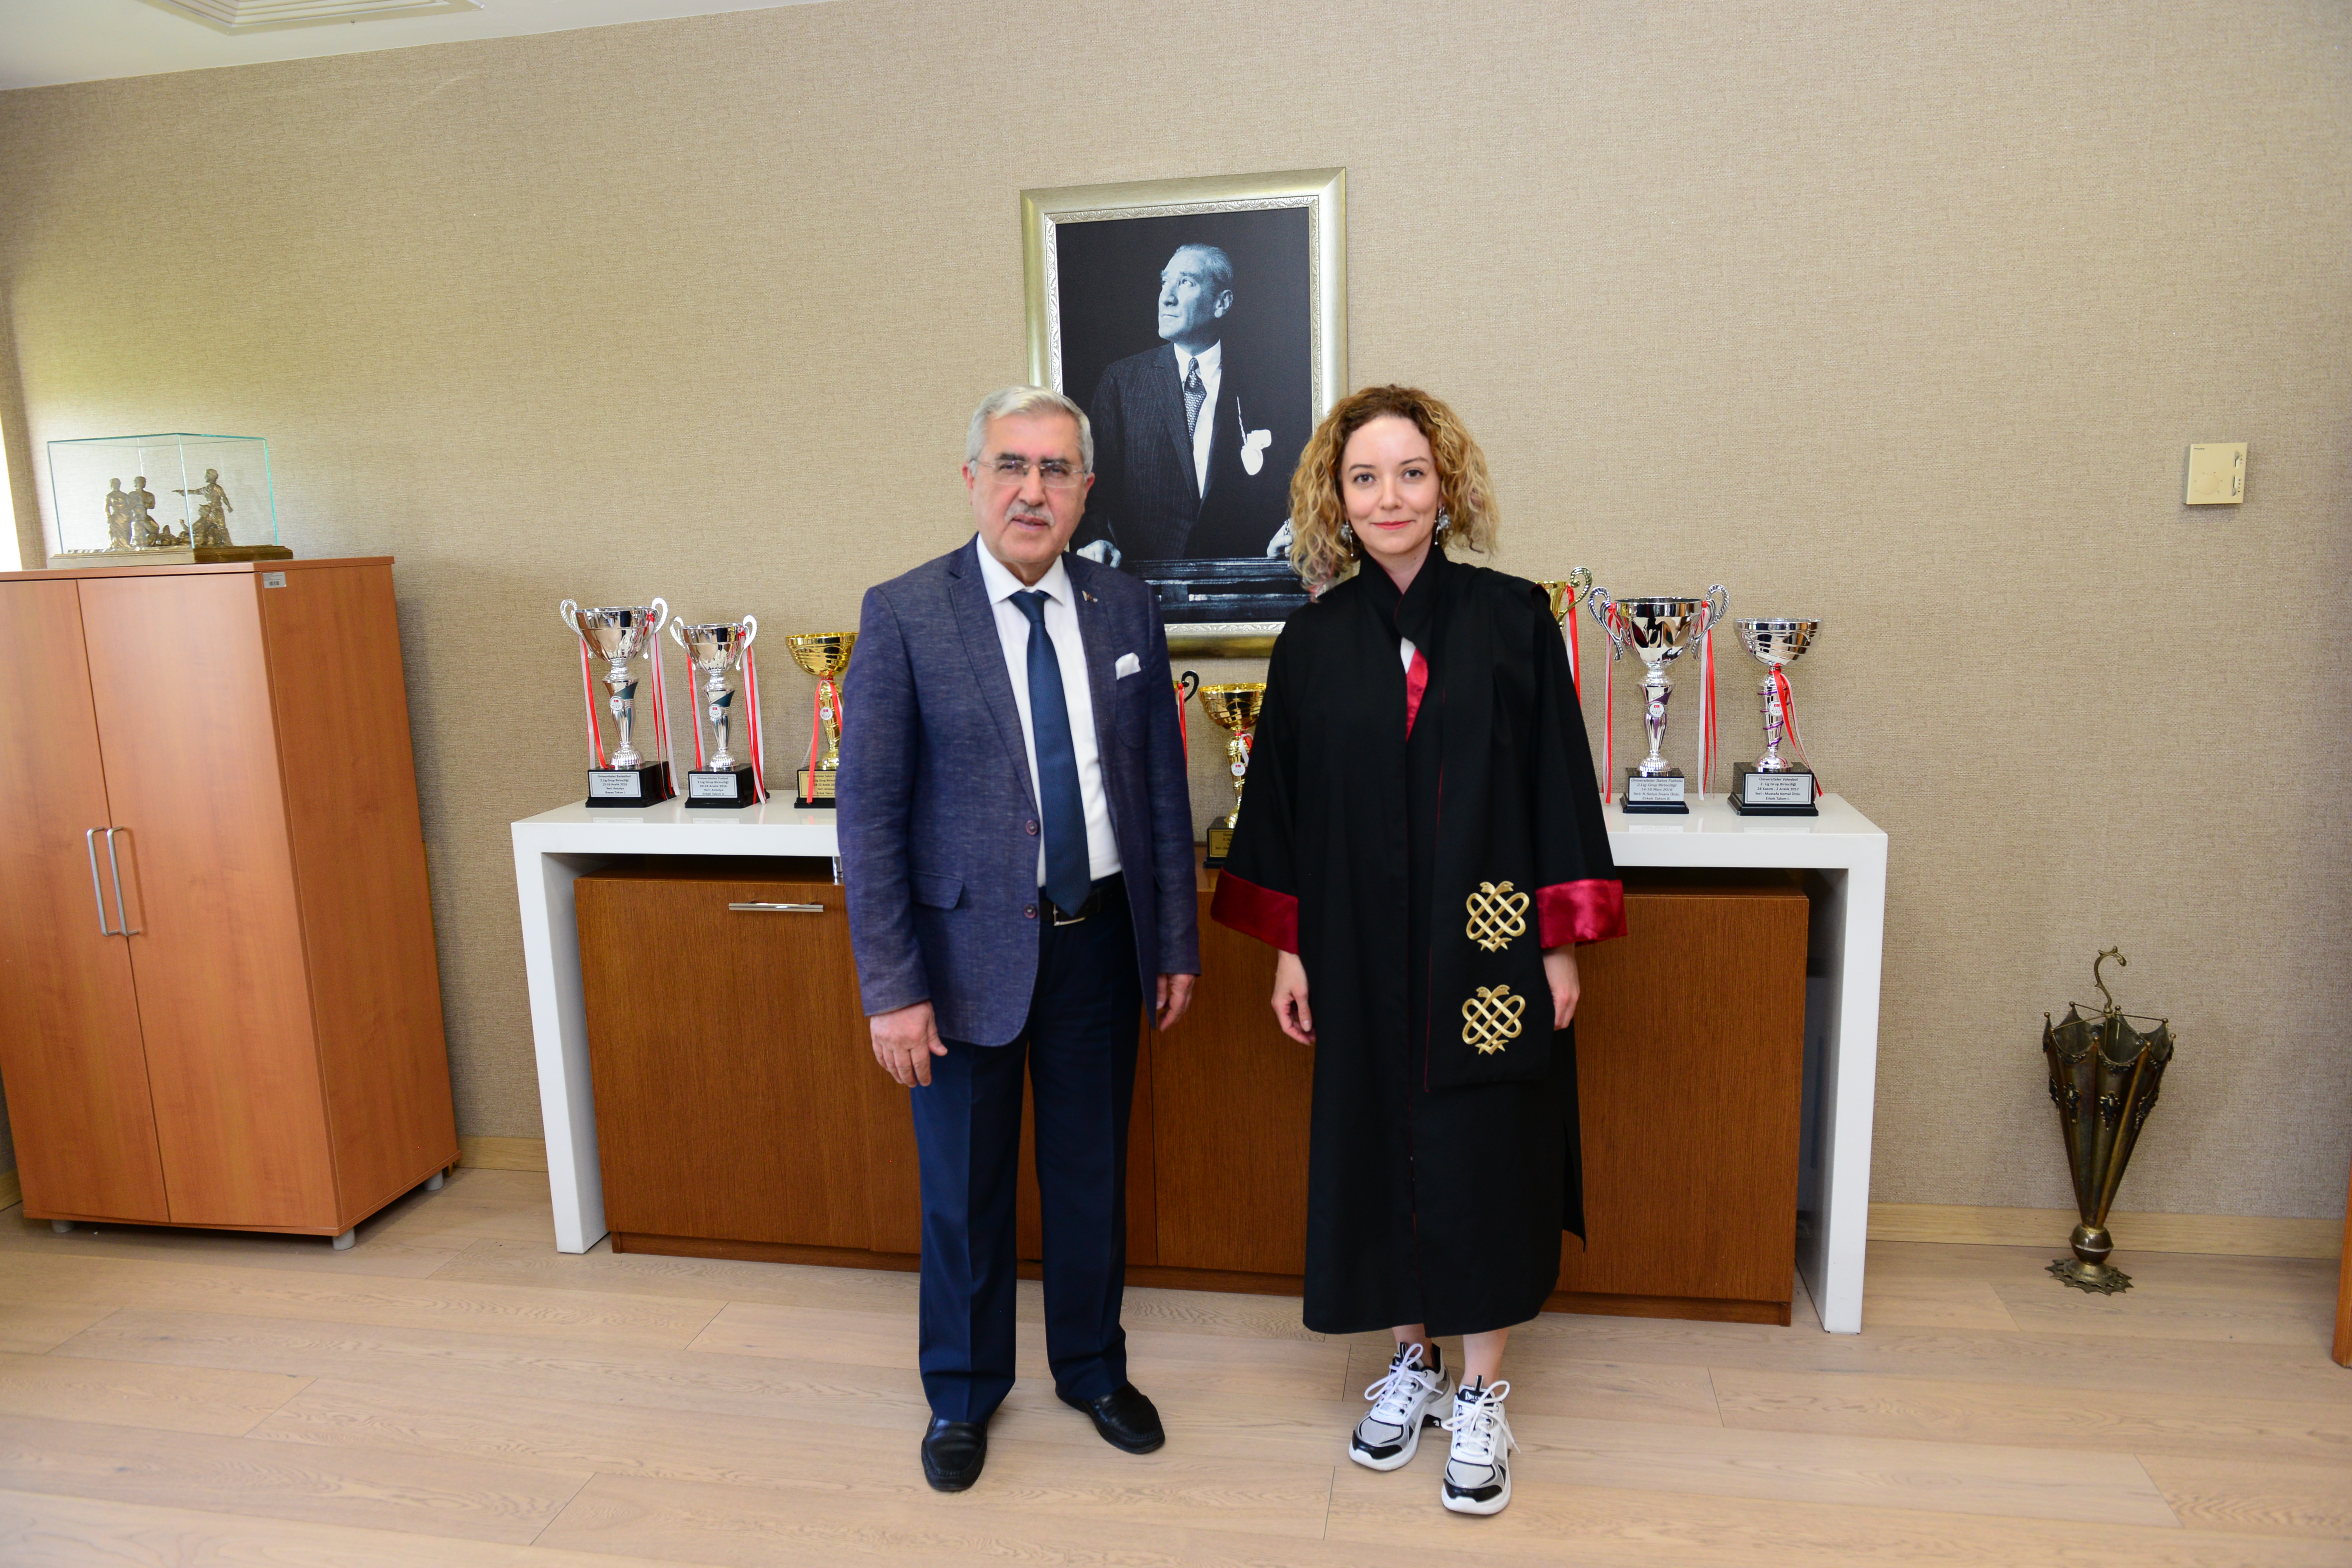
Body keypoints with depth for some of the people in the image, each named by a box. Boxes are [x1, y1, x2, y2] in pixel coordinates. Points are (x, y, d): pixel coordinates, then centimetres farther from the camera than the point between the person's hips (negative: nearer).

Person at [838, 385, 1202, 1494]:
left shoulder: (1126, 610, 2)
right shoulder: (902, 615, -9)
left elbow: (1162, 786, 6)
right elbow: (870, 816, -10)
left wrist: (1176, 942, 5)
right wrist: (892, 988, -13)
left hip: (1099, 939, 3)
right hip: (969, 946, -3)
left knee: (1090, 1174, 18)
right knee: (965, 1190, 14)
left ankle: (1092, 1369, 41)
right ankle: (963, 1393, 38)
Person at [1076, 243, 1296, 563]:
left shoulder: (1257, 381, 10)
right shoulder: (1121, 379, 11)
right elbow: (1097, 474, 4)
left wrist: (1288, 532, -9)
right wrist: (1096, 539, -14)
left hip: (1237, 570, 1)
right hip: (1145, 570, -1)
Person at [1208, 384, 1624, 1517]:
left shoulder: (1514, 618, -4)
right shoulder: (1316, 638, 1)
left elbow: (1557, 782, -2)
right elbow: (1286, 798, 5)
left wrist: (1561, 944, -4)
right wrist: (1289, 947, 4)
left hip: (1485, 946, -2)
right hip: (1362, 951, 2)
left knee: (1482, 1156, 6)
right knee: (1376, 1147, 12)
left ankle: (1481, 1393, 25)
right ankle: (1412, 1359, 34)